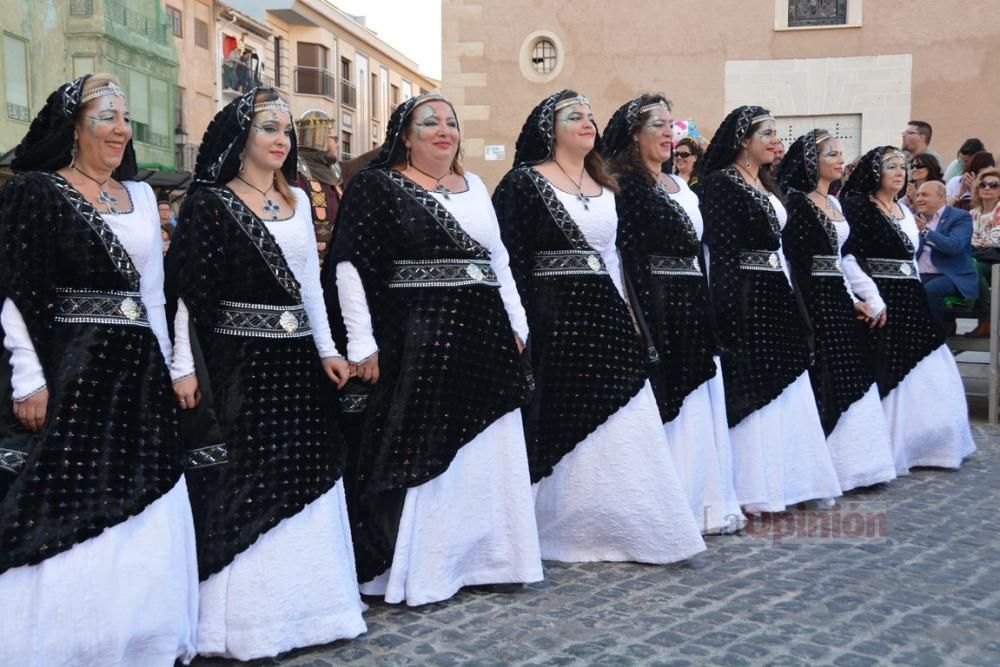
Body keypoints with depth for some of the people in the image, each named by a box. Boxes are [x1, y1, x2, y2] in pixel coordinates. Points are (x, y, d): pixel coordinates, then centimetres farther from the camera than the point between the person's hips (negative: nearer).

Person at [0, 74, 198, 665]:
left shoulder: (141, 195, 14)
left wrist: (163, 365, 13)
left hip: (137, 371, 6)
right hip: (67, 370, -6)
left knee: (139, 517, 10)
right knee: (65, 509, -2)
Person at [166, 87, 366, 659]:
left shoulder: (297, 200, 12)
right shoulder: (210, 201, -4)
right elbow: (185, 290, -8)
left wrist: (327, 349, 10)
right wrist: (184, 367, -13)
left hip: (297, 359, 6)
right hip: (235, 360, -5)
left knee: (302, 481, 10)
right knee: (239, 487, 0)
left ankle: (304, 600, 24)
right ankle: (244, 617, 12)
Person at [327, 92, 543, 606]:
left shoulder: (474, 186, 16)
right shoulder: (377, 186, -3)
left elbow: (499, 259, 19)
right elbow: (348, 262, -8)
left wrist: (516, 325, 14)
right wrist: (362, 344, -14)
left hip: (485, 339, 7)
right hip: (416, 340, -6)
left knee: (487, 453, 12)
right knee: (419, 452, -2)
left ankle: (481, 557, 27)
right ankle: (415, 570, 12)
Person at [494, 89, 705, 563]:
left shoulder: (605, 186, 16)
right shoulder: (524, 182, -4)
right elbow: (510, 259, -10)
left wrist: (632, 316, 14)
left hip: (607, 316, 6)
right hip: (554, 320, -6)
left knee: (619, 425, 6)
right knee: (564, 423, 0)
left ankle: (624, 526, 17)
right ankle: (567, 532, 14)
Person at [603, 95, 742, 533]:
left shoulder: (679, 185, 18)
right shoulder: (626, 186, -9)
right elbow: (628, 256, -16)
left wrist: (705, 307, 15)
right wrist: (642, 319, -22)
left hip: (693, 307, 9)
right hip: (658, 308, -9)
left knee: (696, 408, 12)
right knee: (667, 408, -5)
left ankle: (701, 502, 22)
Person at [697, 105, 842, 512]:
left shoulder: (765, 184, 17)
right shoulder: (720, 183, -10)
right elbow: (719, 252, -16)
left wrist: (790, 299, 16)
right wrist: (727, 309, -21)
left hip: (776, 297, 9)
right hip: (745, 299, -9)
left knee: (778, 390, 12)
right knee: (752, 391, -4)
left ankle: (784, 478, 22)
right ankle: (754, 488, 4)